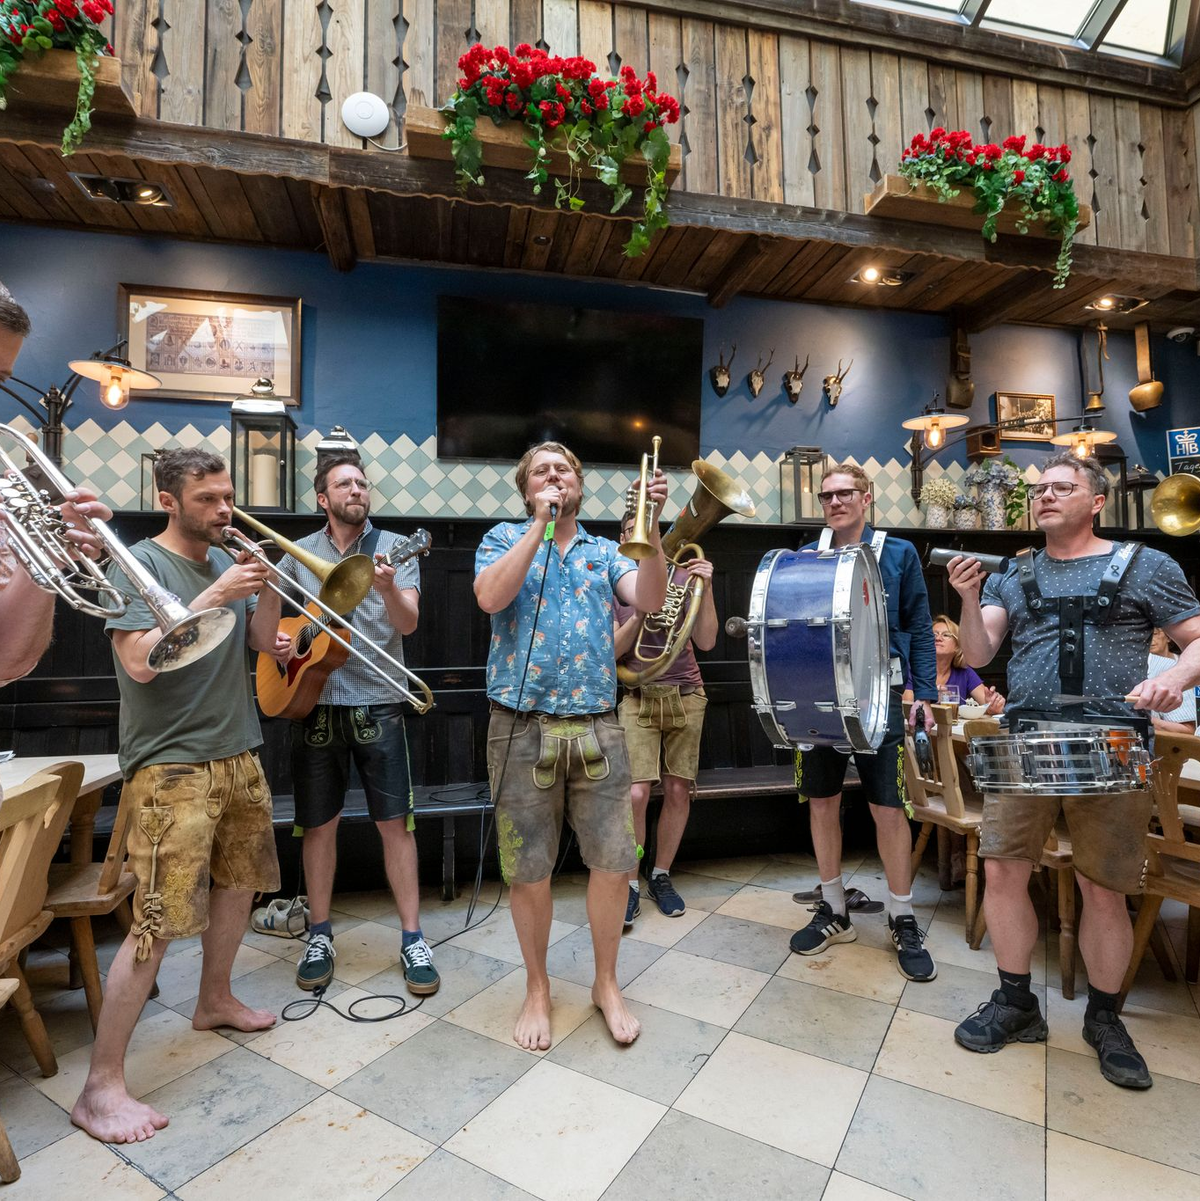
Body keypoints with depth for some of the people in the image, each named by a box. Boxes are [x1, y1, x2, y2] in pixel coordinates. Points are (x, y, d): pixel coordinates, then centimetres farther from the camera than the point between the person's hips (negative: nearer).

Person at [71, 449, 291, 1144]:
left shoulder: (227, 561, 10)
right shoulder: (140, 563, -9)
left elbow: (263, 642, 7)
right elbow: (139, 661, -22)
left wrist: (262, 590, -10)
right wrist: (215, 596, -27)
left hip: (239, 756, 7)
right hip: (171, 766, -7)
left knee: (239, 883, 19)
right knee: (159, 924, -6)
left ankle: (216, 1001, 41)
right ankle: (101, 1087, 11)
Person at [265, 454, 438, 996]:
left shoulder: (395, 548, 0)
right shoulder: (297, 554, 9)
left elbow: (409, 622, -12)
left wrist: (387, 590, -33)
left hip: (377, 703, -2)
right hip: (314, 702, 2)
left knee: (395, 823, 2)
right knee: (319, 825, 11)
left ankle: (412, 937, 15)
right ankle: (319, 936, 29)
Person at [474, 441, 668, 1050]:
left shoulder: (605, 551, 12)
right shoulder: (505, 538, 7)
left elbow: (651, 599, -6)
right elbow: (491, 596, -14)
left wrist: (649, 523, -16)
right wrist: (541, 524, -12)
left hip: (597, 726, 2)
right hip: (522, 728, -1)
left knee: (613, 862, 7)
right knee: (528, 870, 10)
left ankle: (606, 982, 32)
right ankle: (537, 988, 34)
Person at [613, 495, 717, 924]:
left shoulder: (683, 577, 5)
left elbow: (705, 642, -2)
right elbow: (611, 650, -4)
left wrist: (705, 589, -13)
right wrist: (641, 613, -18)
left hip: (685, 696, 2)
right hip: (637, 697, -2)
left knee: (678, 791, 5)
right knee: (636, 793, -12)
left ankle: (661, 875, 26)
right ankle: (630, 884, 8)